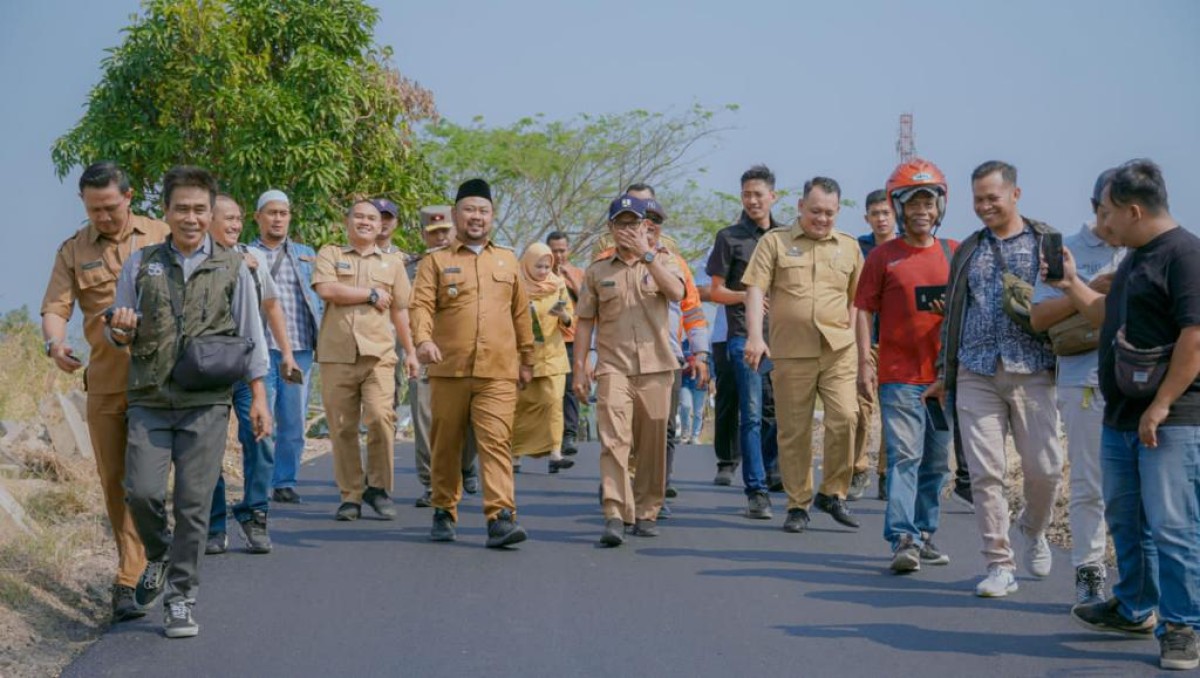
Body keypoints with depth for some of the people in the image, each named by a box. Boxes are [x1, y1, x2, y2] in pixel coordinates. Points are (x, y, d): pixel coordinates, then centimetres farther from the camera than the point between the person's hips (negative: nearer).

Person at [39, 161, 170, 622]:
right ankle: (146, 560, 21)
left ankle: (128, 580, -6)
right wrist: (55, 343, -21)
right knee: (113, 480, 7)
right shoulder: (73, 251, 8)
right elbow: (55, 307, 1)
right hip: (105, 382, 3)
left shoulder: (161, 238, 5)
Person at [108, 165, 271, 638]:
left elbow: (251, 338, 10)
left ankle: (180, 600, 7)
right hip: (150, 400, 1)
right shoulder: (140, 264, 9)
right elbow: (118, 336, 15)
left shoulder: (232, 268, 7)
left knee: (193, 503, -3)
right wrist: (122, 330, -9)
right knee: (141, 492, -10)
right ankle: (159, 558, 21)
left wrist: (259, 400, 4)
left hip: (206, 404, -1)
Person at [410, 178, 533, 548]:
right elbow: (422, 304, -6)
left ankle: (501, 518, -16)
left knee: (497, 441, -11)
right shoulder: (436, 261, 7)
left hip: (498, 373, 1)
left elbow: (520, 313, 18)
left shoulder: (508, 260, 15)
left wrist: (526, 360, 17)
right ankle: (443, 513, 22)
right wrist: (423, 339, -25)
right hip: (448, 371, 0)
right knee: (446, 445, 8)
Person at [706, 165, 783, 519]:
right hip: (745, 336, -4)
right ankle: (756, 490, -2)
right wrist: (745, 296, -16)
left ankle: (763, 467, 26)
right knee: (752, 415, -5)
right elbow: (716, 291, 2)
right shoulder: (730, 237, 3)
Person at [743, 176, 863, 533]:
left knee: (845, 416, -14)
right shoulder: (775, 242, 6)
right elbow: (755, 290, -1)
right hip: (791, 351, -1)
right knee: (794, 430, 3)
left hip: (838, 350, 1)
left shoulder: (849, 247, 15)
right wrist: (755, 336, -12)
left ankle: (832, 492, 3)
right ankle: (798, 504, 14)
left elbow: (858, 296, 22)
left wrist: (851, 324, 6)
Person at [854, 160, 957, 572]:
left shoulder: (954, 254, 10)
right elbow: (865, 311, 0)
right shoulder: (883, 256, 1)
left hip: (943, 375, 4)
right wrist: (864, 364, -6)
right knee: (904, 457, -11)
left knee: (937, 462, 11)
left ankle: (924, 534, 22)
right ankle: (903, 540, -15)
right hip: (899, 376, -4)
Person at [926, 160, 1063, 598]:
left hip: (1032, 375, -2)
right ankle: (1000, 565, 3)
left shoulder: (1047, 243, 6)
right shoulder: (967, 251, 17)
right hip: (976, 377, 2)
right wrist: (945, 375, 20)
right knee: (985, 472, -4)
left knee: (1044, 468, -3)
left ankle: (1033, 530, 28)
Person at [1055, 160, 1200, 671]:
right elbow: (1109, 316, 31)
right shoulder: (1137, 259, 17)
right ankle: (1135, 609, 33)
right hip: (1122, 418, 10)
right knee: (1125, 519, 18)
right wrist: (1071, 284, 31)